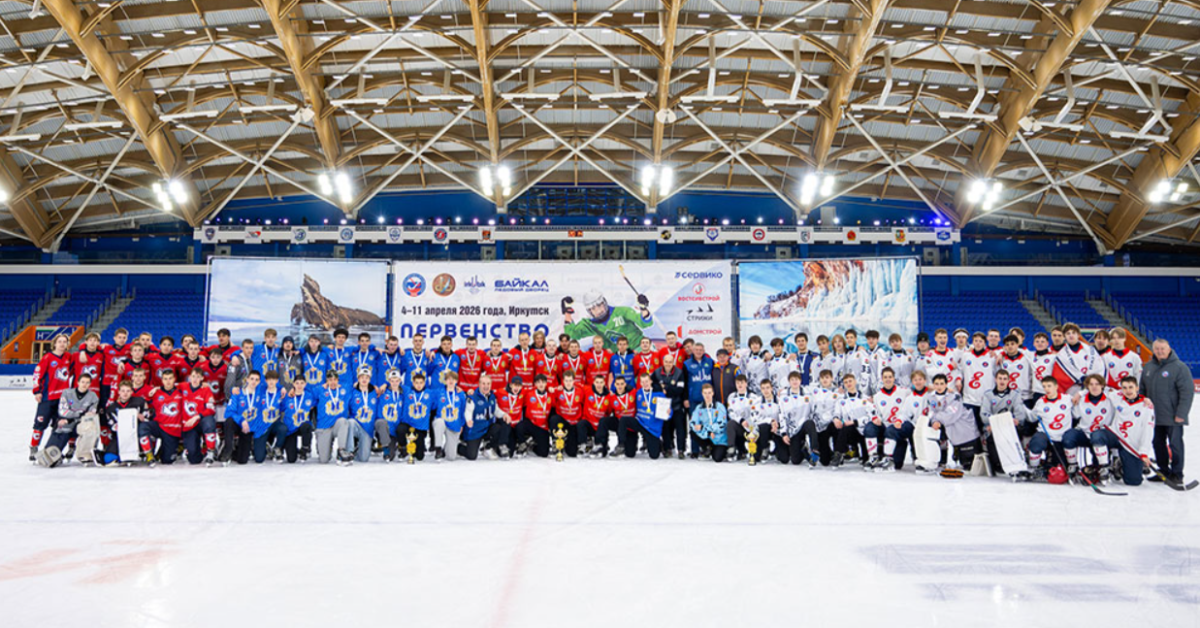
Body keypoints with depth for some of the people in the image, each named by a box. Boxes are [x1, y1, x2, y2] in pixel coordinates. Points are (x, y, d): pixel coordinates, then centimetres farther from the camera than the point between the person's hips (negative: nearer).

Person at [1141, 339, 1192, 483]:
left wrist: (1181, 414, -15)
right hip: (1154, 416, 6)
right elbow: (1143, 390, 17)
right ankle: (1164, 472, 23)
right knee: (1158, 444, 12)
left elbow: (1187, 392, -12)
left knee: (1175, 444, -1)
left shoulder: (1179, 367, -9)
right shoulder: (1148, 367, 10)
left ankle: (1177, 474, 9)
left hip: (1173, 417, -6)